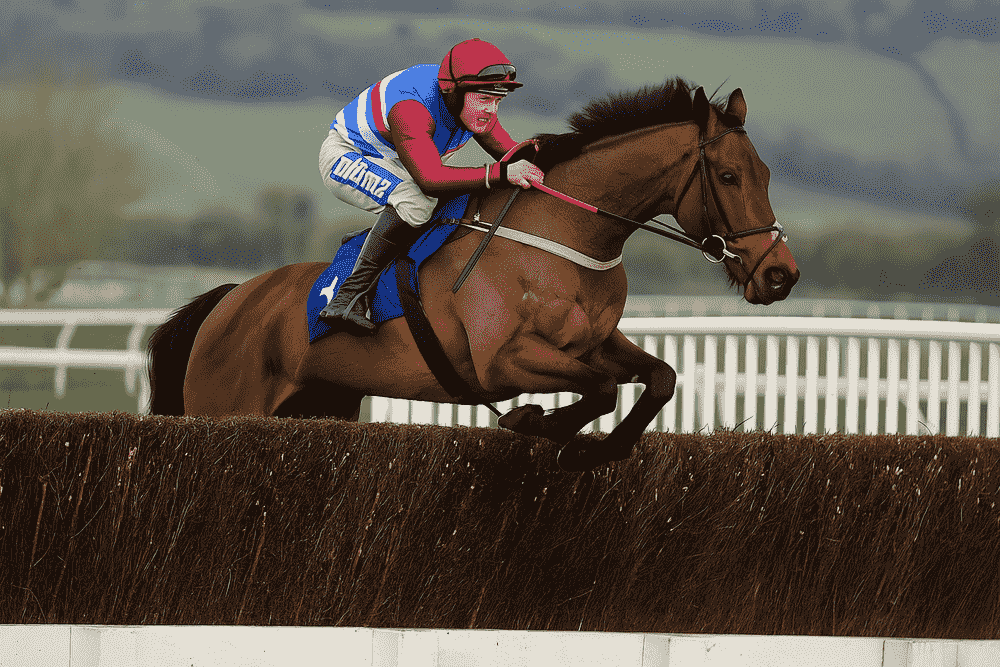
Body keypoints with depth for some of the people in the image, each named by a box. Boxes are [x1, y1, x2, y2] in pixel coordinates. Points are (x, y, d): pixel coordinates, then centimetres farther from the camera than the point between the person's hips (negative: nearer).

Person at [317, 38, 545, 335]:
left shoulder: (476, 106, -13)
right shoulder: (411, 108, -39)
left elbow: (508, 153, 0)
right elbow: (430, 178, -49)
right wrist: (502, 173, -54)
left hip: (390, 167, 9)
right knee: (415, 200, -35)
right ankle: (349, 298, -33)